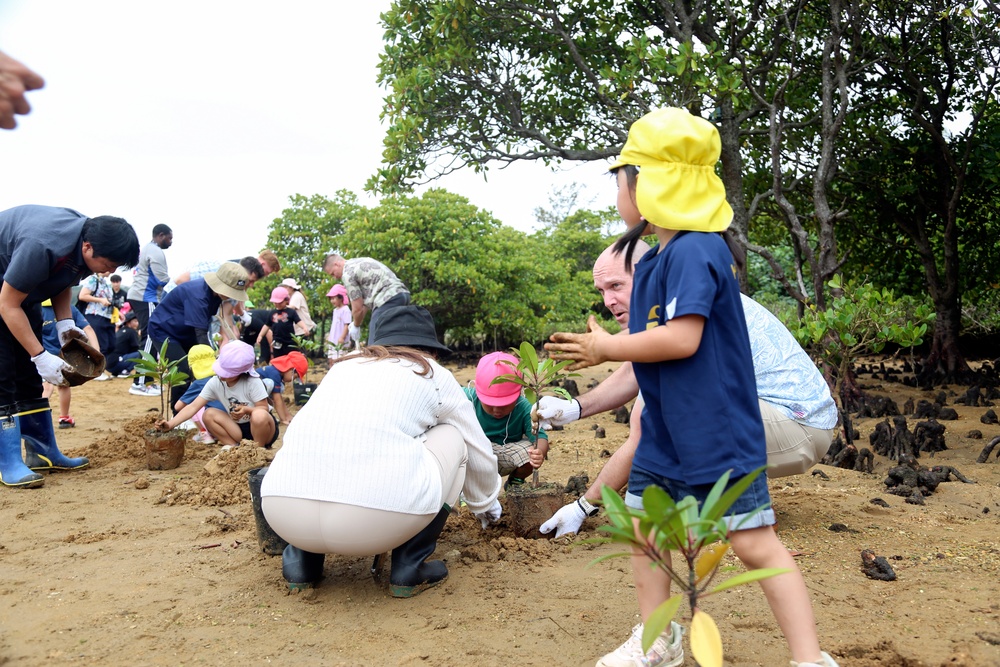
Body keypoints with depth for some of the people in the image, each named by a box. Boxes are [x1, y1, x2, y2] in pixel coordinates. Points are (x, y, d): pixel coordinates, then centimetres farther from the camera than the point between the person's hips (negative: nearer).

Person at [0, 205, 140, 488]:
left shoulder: (88, 239, -14)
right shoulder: (41, 246, -39)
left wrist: (64, 322, -10)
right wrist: (41, 356, -30)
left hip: (24, 288, 8)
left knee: (28, 376, 8)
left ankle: (43, 452, 13)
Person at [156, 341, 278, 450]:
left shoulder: (253, 382, -22)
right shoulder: (215, 383, -10)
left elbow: (263, 409, -19)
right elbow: (193, 406, -14)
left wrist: (247, 410, -40)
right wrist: (170, 424, -27)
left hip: (261, 428, -4)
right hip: (238, 428, 4)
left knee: (259, 415, -38)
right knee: (209, 415, -16)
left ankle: (259, 448, -10)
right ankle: (234, 447, -6)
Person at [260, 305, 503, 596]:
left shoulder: (344, 365, 29)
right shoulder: (435, 375, 20)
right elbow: (481, 457, 30)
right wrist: (485, 504, 52)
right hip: (382, 514, -4)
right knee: (451, 436, 22)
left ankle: (302, 559, 23)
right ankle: (410, 566, 15)